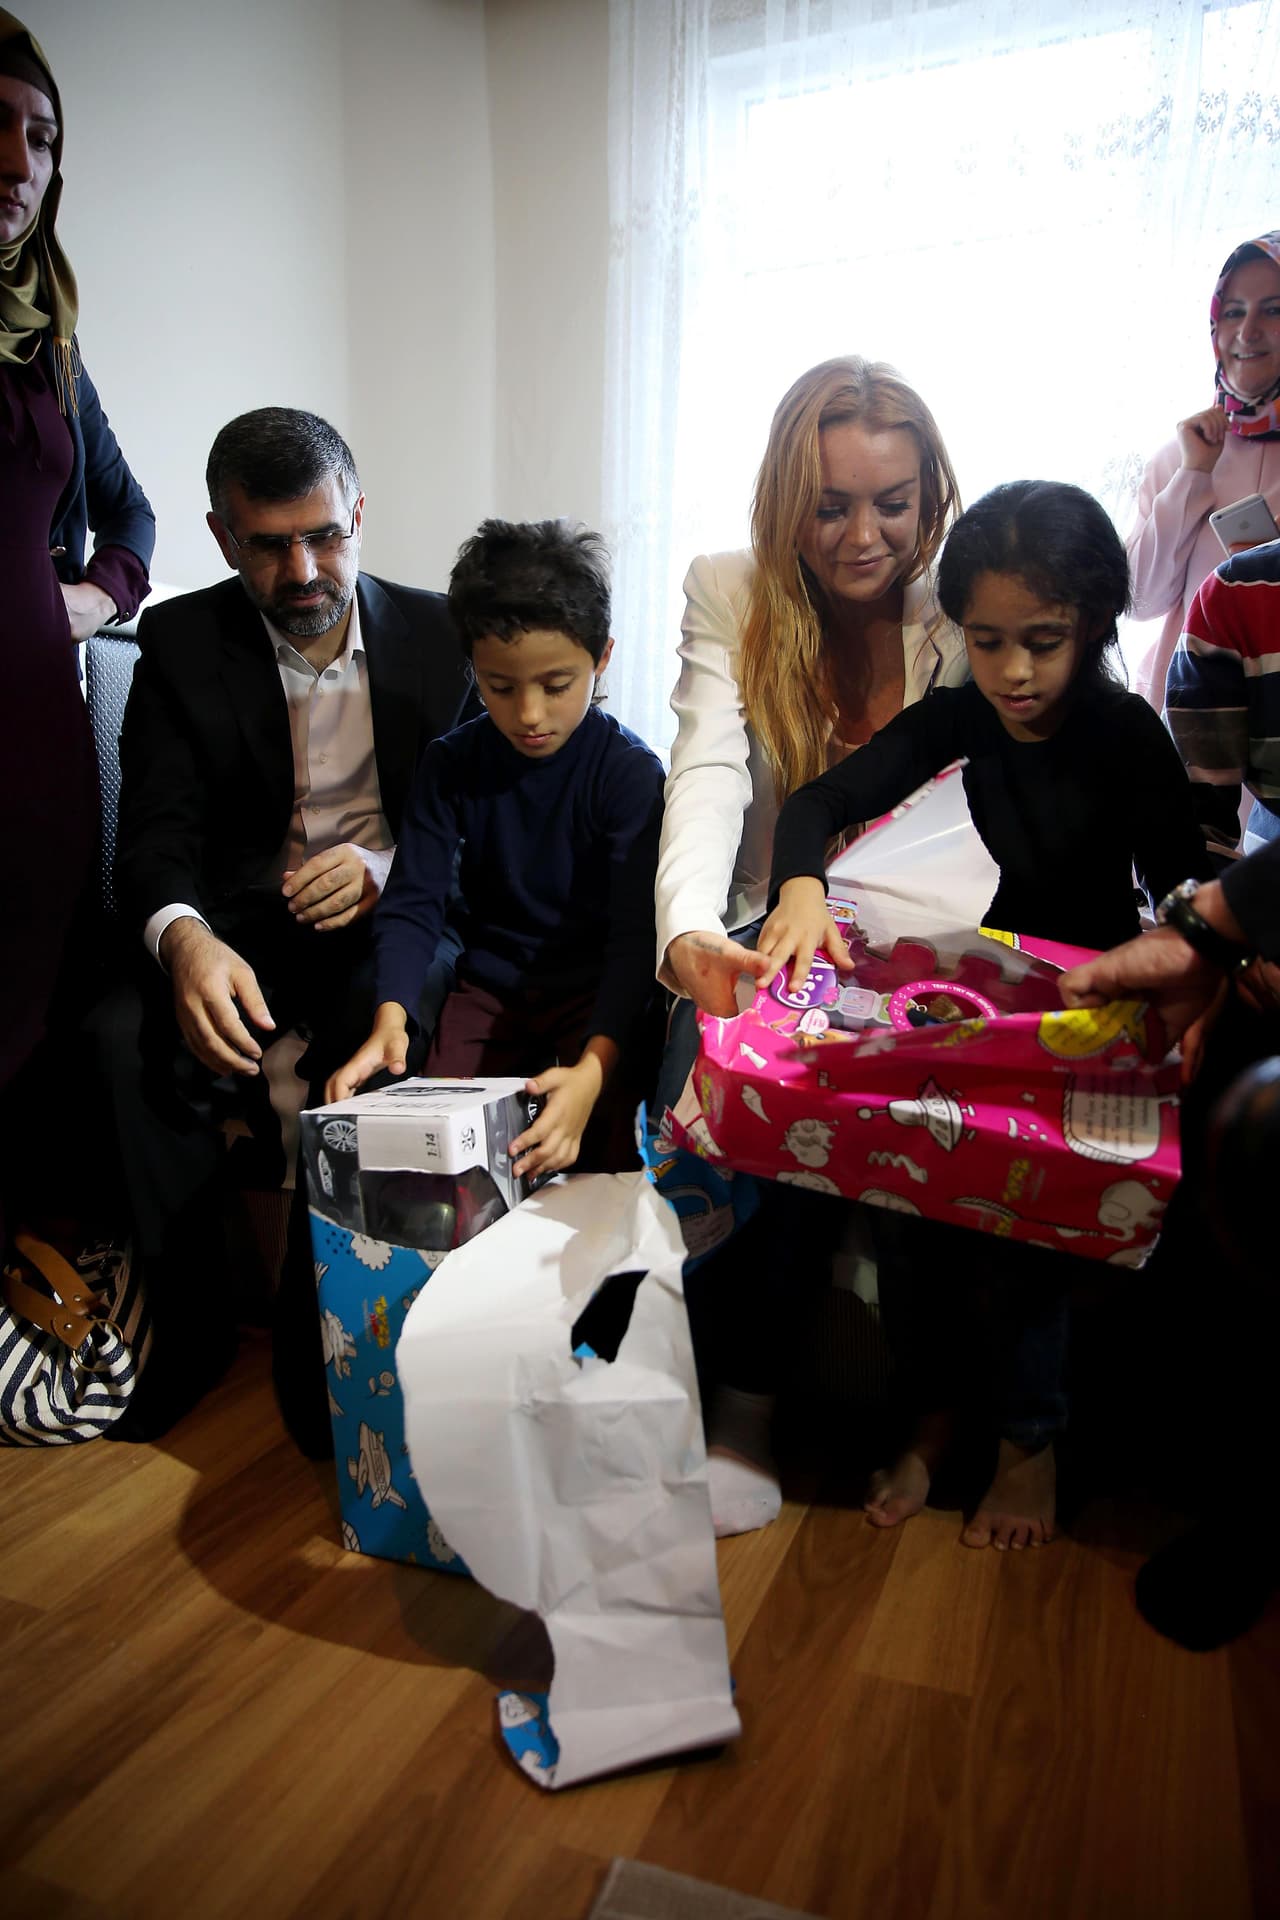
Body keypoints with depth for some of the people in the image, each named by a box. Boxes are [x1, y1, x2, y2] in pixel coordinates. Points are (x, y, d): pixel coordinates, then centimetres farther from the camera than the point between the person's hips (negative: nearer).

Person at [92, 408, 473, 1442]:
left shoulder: (439, 633, 2)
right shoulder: (181, 642, 1)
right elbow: (158, 833, -8)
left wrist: (385, 870, -21)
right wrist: (184, 939, -32)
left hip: (385, 914, -1)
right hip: (239, 920, 2)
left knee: (375, 1039, -33)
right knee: (128, 1039, -27)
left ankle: (322, 1334, -14)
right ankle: (193, 1322, -6)